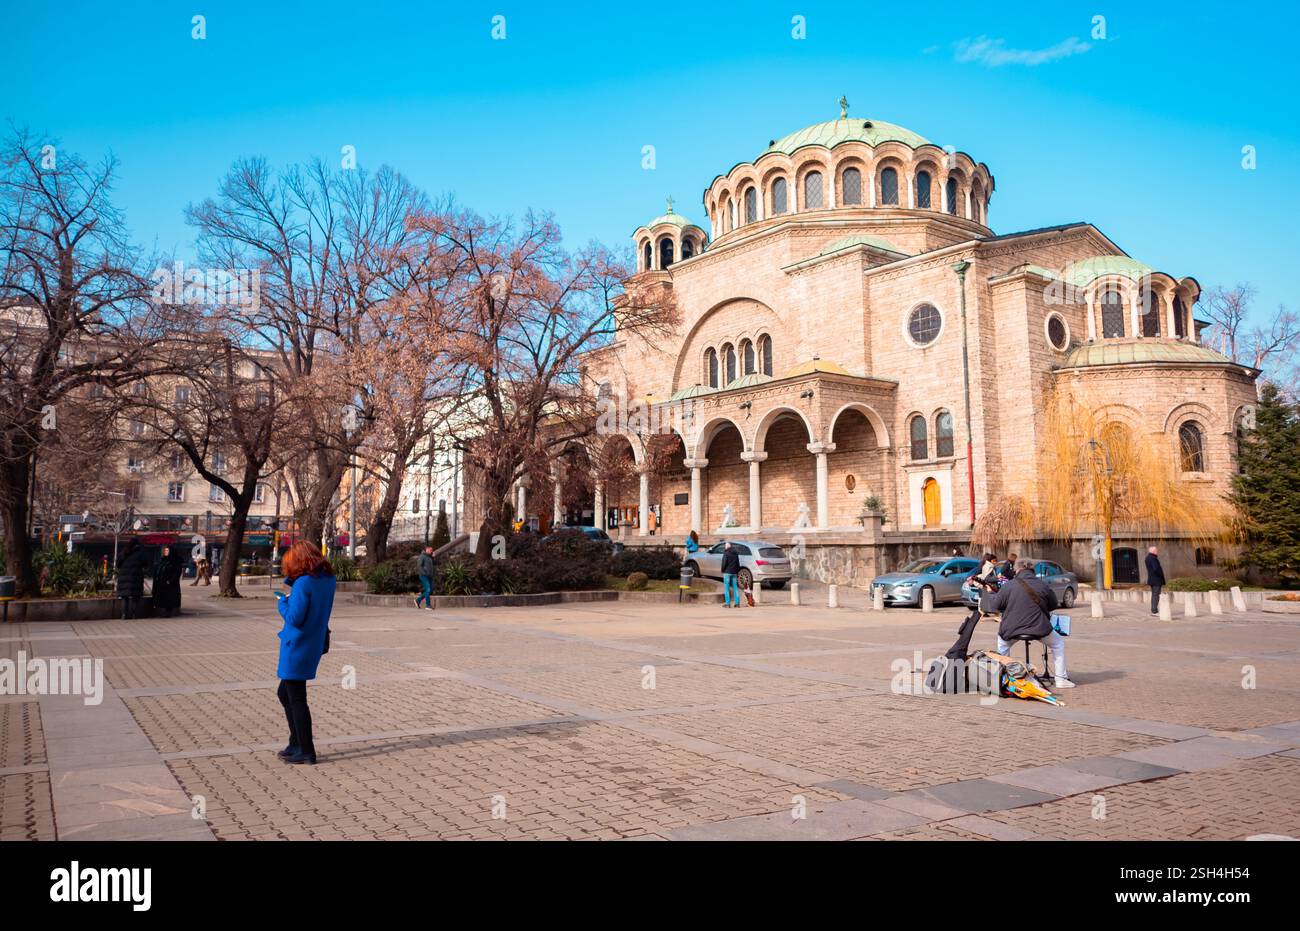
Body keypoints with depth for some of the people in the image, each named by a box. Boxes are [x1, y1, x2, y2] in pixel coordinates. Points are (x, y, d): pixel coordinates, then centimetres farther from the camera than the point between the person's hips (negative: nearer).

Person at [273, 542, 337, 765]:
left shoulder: (304, 582, -22)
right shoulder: (328, 579, 4)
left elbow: (294, 618, -23)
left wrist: (282, 602, -6)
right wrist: (292, 581, 2)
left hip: (297, 647, -9)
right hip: (315, 644, 9)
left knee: (296, 699, 3)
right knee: (285, 694, 23)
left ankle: (306, 751, 10)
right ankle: (296, 743, 30)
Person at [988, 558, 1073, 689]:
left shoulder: (1008, 586, -6)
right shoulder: (1043, 585, -2)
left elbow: (994, 606, 0)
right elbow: (1053, 605, 13)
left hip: (1012, 629, 1)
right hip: (1039, 628, 0)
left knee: (1002, 644, 31)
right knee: (1058, 643, 24)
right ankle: (1061, 678, 20)